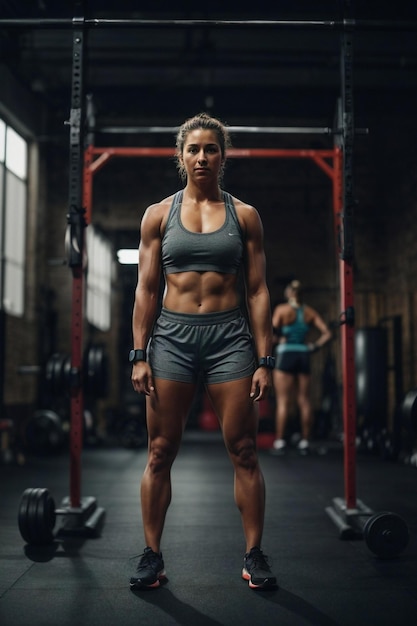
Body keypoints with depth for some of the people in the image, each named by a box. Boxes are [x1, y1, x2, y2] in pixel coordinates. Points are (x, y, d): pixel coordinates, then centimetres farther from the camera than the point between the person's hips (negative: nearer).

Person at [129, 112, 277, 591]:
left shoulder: (244, 215, 6)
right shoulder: (158, 215, 7)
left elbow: (257, 291, 4)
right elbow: (146, 289, 5)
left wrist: (264, 360, -2)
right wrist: (139, 355, -2)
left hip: (230, 337, 0)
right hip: (172, 335, 1)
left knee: (244, 452, 2)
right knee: (160, 452, 3)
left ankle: (254, 555, 15)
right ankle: (152, 556, 16)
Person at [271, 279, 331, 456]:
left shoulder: (281, 309, -2)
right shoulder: (310, 312, 8)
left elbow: (273, 336, -9)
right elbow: (327, 334, 2)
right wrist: (314, 346, 9)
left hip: (285, 355, -3)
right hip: (303, 355, 3)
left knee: (283, 402, -2)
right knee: (304, 401, 7)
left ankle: (279, 442, -5)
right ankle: (305, 442, 9)